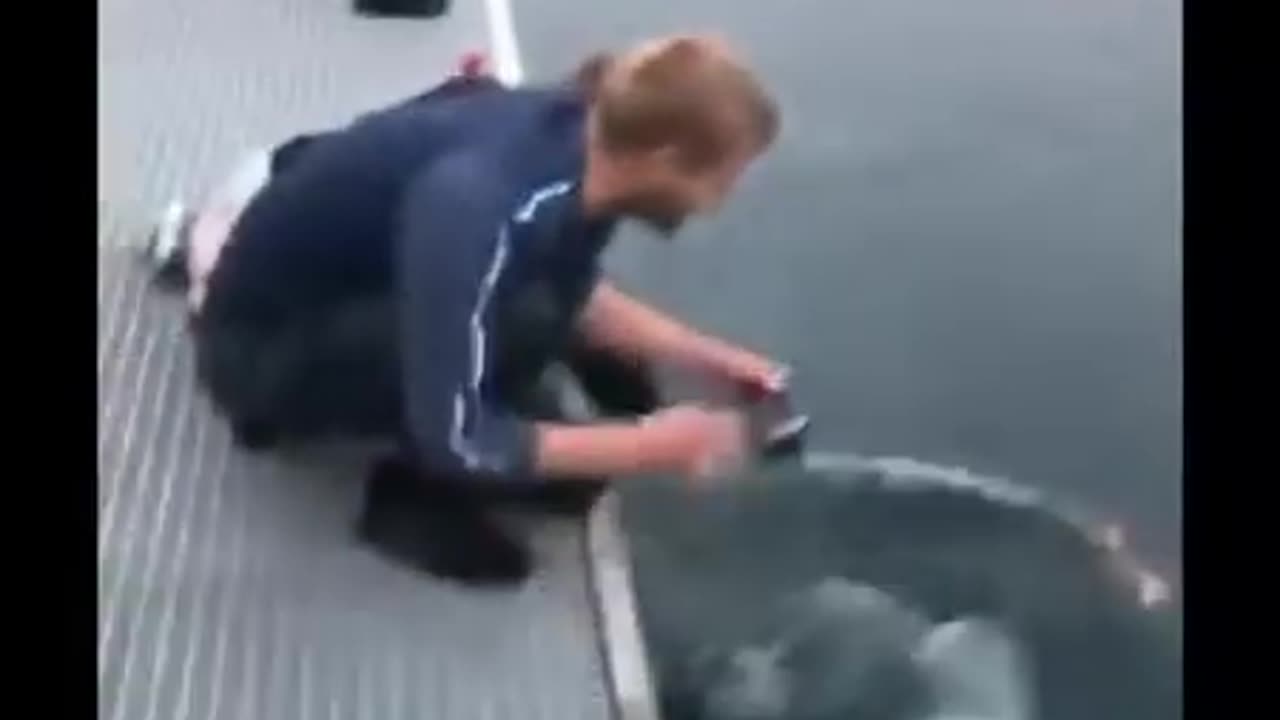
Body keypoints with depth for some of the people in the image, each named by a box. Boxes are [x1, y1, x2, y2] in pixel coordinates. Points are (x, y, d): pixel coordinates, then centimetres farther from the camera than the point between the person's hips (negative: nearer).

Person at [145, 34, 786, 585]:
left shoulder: (587, 139, -13)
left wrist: (710, 357, -1)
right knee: (520, 323, -32)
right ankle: (417, 493, -5)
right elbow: (455, 438, -34)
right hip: (258, 343, -8)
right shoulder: (476, 204, -37)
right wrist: (648, 448, -27)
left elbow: (577, 297, 5)